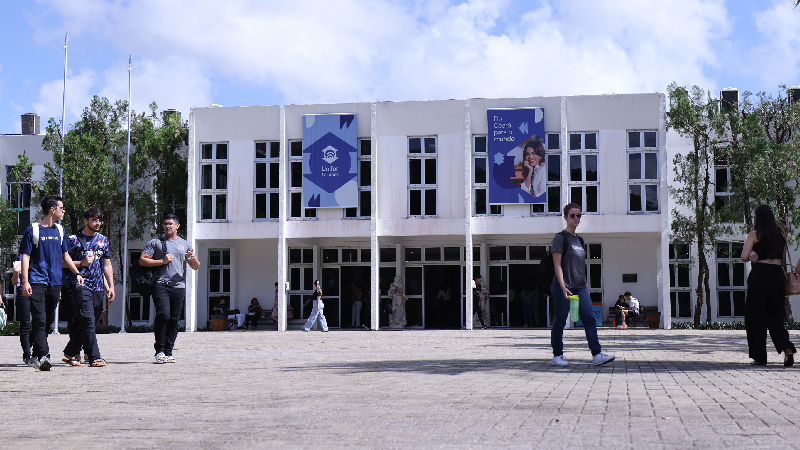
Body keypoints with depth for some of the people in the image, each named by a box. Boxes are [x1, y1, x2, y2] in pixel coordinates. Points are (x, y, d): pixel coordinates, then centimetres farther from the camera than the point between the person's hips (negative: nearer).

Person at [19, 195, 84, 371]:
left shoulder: (59, 230, 15)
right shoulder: (33, 230, -2)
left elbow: (65, 255, 24)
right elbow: (25, 257, -5)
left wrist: (77, 273, 15)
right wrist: (25, 282, -13)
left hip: (55, 282, 6)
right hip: (37, 282, -6)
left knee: (47, 321, 8)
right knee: (39, 320, -13)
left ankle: (36, 354, 19)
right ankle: (43, 356, -20)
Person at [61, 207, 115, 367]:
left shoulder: (103, 240, 16)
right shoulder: (74, 239, 1)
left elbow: (107, 265, 18)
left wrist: (111, 287, 12)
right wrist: (81, 263, -12)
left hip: (98, 288, 5)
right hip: (80, 286, -5)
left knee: (89, 322, 6)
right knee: (88, 321, -14)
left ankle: (70, 353, 21)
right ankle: (94, 358, -16)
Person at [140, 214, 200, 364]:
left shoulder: (185, 244, 20)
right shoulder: (155, 242, 12)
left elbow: (195, 267, 21)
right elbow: (142, 261, 4)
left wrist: (194, 259, -3)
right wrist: (162, 261, -5)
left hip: (179, 286, 3)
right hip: (161, 285, -3)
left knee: (174, 320, 0)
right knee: (163, 315, -19)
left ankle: (168, 352, 6)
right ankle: (159, 351, -10)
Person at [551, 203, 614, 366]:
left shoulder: (579, 239, 17)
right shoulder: (560, 238, -5)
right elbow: (557, 264, -12)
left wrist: (584, 283, 18)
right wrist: (563, 287, -20)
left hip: (580, 287, 6)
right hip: (562, 287, -6)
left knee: (590, 318, -7)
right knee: (560, 321, 1)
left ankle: (597, 354, -14)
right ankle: (557, 355, 12)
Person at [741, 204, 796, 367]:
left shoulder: (754, 234, -7)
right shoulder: (781, 233, 7)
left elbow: (744, 257, -15)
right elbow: (783, 257, 16)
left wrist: (753, 257, 6)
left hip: (759, 274, -4)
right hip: (777, 275, 4)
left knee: (756, 316, 5)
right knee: (776, 315, 11)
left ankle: (759, 357, 6)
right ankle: (787, 349, -10)